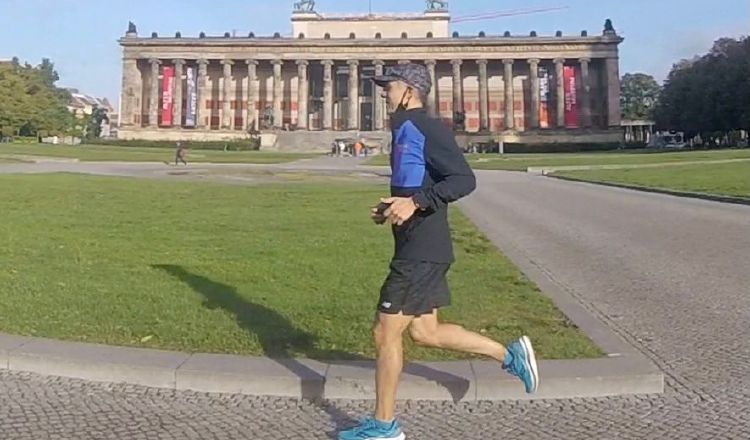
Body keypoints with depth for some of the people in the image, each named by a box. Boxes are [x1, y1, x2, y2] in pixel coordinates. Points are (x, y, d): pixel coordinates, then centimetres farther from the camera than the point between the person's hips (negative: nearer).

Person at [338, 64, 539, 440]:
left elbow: (464, 180, -22)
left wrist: (414, 202, -29)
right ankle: (509, 354, 24)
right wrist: (392, 209, 13)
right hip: (420, 249, 10)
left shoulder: (425, 128, -13)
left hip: (421, 252, -10)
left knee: (385, 334, 0)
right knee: (424, 331, 16)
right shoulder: (405, 130, 17)